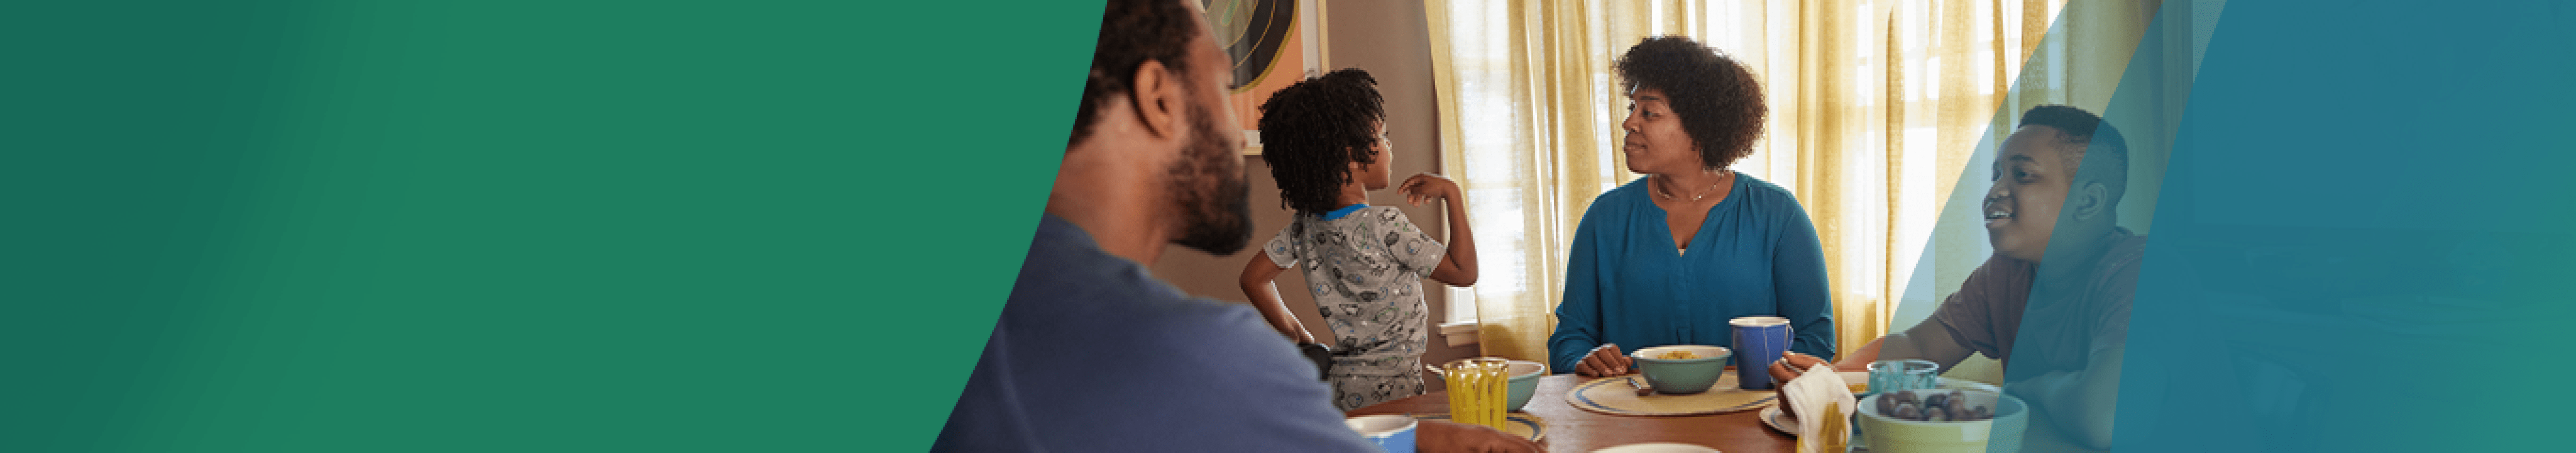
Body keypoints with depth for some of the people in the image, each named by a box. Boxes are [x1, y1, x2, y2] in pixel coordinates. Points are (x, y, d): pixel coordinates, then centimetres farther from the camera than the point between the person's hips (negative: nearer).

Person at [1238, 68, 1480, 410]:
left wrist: (1296, 333, 19)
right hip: (1389, 390, -8)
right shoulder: (1384, 226, -18)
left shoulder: (1306, 226, 3)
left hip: (1338, 383, 8)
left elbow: (1254, 278, 15)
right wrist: (1453, 194, -8)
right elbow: (1464, 272, -12)